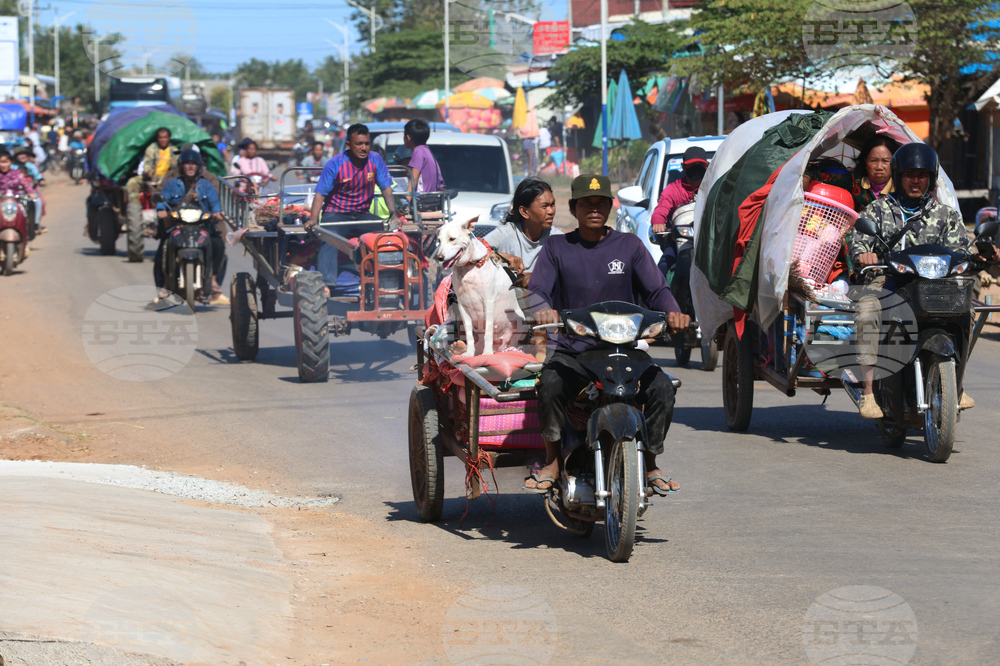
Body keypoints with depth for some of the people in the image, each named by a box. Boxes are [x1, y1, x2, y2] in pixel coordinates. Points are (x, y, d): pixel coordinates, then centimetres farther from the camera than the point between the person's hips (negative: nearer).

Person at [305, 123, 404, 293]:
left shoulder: (376, 161, -2)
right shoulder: (335, 164, -12)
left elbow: (386, 189, 2)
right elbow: (320, 194, -13)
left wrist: (394, 214, -13)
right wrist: (313, 219, -28)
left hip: (362, 215, 3)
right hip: (336, 214, -3)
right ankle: (326, 284, -42)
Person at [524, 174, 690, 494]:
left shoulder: (629, 245, 9)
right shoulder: (556, 248, 8)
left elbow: (656, 288, 2)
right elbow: (537, 290, -3)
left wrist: (672, 312, -21)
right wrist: (543, 310, -28)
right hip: (572, 351, -1)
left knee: (662, 387, -25)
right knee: (550, 384, -33)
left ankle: (650, 464, -5)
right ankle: (552, 462, -13)